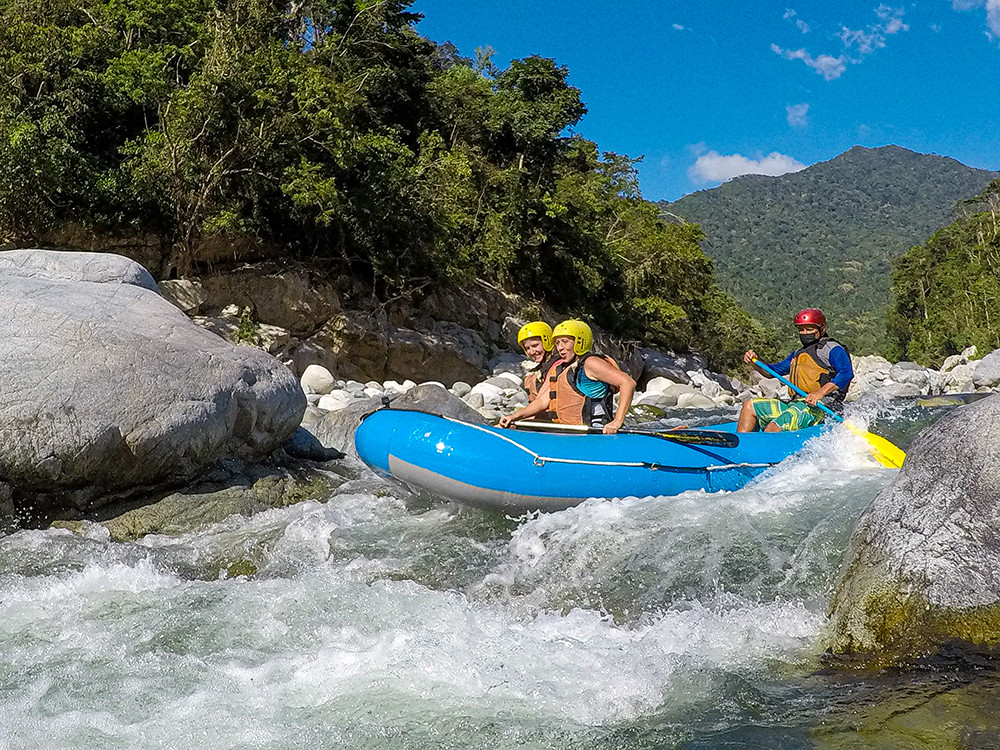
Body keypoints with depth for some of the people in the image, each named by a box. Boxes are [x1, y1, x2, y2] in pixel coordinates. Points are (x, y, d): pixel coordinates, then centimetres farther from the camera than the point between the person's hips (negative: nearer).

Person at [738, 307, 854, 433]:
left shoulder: (832, 349, 0)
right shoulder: (799, 353, 27)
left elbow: (847, 373, -16)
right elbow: (774, 370, 31)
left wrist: (820, 392, -30)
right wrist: (755, 361, 10)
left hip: (820, 407, -9)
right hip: (796, 404, 9)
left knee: (773, 429, -29)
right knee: (749, 405, 3)